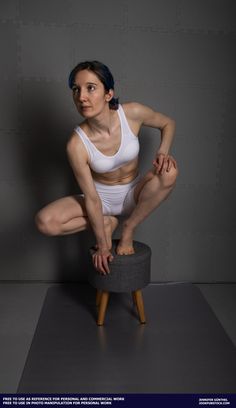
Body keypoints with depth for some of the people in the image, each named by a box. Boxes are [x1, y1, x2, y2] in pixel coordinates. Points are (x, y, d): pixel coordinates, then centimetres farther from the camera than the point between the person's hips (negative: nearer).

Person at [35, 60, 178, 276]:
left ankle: (129, 227, -7)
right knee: (44, 221, -24)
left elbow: (168, 123, -1)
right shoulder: (77, 144, -26)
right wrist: (102, 245, -11)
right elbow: (91, 199, -18)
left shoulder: (132, 113, -22)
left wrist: (163, 151, -21)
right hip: (101, 199, -1)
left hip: (134, 195, 2)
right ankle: (107, 223, 0)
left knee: (169, 171, -30)